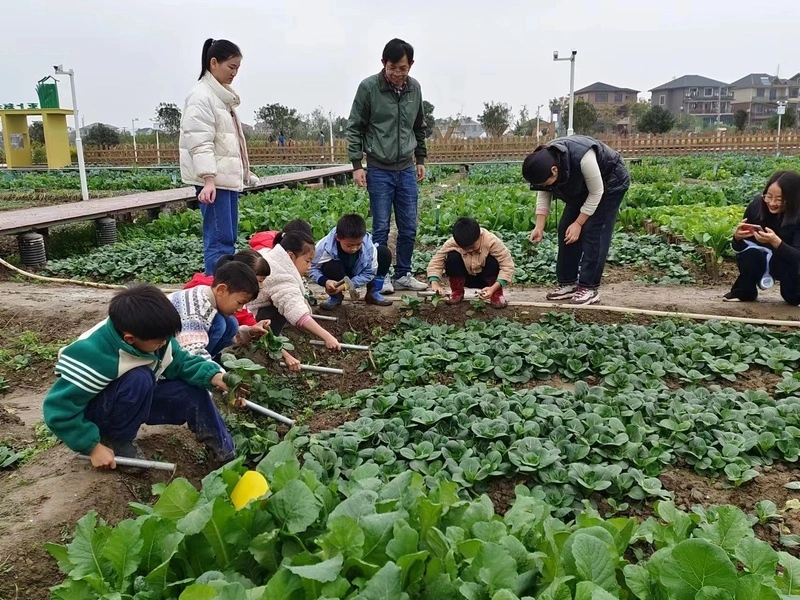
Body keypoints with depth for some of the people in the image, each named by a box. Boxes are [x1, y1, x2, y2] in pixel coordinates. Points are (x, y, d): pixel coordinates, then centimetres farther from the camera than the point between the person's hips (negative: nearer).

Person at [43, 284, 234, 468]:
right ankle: (116, 441, -13)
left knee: (192, 391, -11)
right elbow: (59, 409, -31)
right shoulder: (94, 355, -36)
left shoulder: (150, 335, -18)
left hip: (134, 400, 7)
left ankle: (225, 453, 0)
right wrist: (93, 447, -27)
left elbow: (180, 362, -8)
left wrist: (212, 375, -25)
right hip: (91, 413, -6)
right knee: (139, 379, -35)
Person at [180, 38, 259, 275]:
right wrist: (209, 180, -27)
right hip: (213, 179, -9)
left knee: (229, 239, 11)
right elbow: (201, 143, -18)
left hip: (229, 177, 10)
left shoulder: (223, 95, 20)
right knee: (219, 240, -12)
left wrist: (245, 171, 26)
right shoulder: (201, 96, -9)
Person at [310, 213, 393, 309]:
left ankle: (373, 293, 0)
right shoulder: (326, 247, -33)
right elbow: (313, 267, -21)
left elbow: (369, 273, -22)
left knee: (385, 253, -17)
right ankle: (335, 296, -4)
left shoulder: (369, 247, -30)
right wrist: (325, 281, -42)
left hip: (358, 275, 2)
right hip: (340, 276, -2)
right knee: (330, 267, -37)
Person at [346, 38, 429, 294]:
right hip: (379, 170, -4)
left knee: (409, 227, 7)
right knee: (381, 227, -1)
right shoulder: (368, 87, -8)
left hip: (407, 169, 4)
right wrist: (357, 164, -8)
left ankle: (403, 275, 20)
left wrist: (421, 159, 17)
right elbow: (354, 128, -4)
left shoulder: (414, 88, 5)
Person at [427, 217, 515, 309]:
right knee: (452, 257, -26)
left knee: (492, 260, -32)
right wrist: (435, 283, -37)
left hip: (486, 278, -1)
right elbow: (436, 261, -20)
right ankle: (457, 292, -4)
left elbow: (507, 266, -29)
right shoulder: (452, 243, -24)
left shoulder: (492, 241, -28)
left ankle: (497, 294, -10)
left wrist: (494, 288, -41)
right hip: (467, 278, 1)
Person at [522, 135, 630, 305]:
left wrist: (578, 223, -24)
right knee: (566, 229, -1)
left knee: (593, 231, -15)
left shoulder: (583, 159, -42)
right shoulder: (543, 162, -23)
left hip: (610, 182, -6)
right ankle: (567, 283, 6)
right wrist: (539, 227, -17)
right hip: (581, 185, 7)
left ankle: (589, 288, -10)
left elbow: (596, 193, -28)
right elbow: (543, 195, -10)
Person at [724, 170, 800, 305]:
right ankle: (745, 291, -5)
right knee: (748, 252, -30)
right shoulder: (757, 205, -18)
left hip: (789, 265, -1)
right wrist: (737, 237, -35)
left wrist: (775, 242, -48)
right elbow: (739, 247, -11)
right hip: (760, 261, 2)